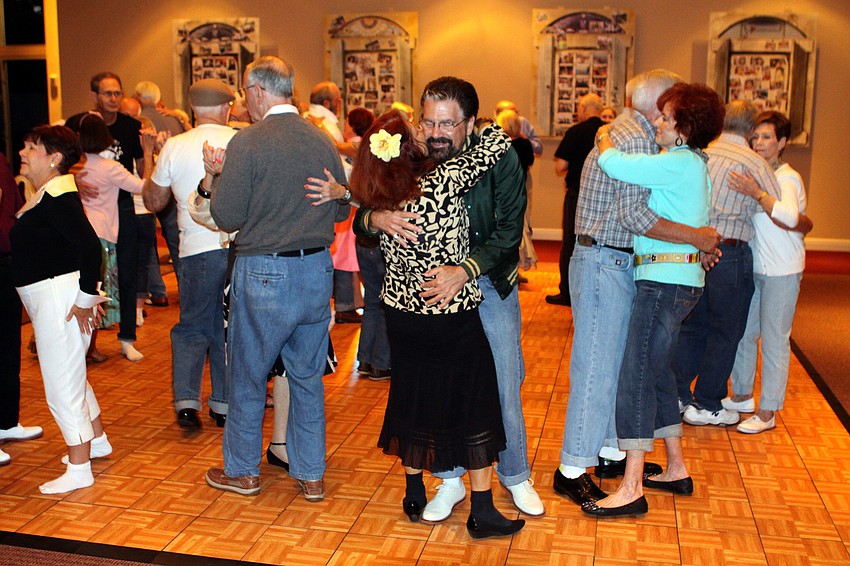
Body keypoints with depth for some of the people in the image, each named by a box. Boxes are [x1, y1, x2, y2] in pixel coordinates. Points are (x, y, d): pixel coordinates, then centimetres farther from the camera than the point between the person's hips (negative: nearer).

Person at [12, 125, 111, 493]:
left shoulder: (56, 198, -18)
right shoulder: (44, 196, 13)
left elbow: (90, 246, -26)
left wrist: (86, 298, -20)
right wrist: (88, 293, 16)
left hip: (59, 297, -10)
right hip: (47, 296, 10)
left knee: (61, 383, -2)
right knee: (69, 376, 22)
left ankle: (79, 470, 9)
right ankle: (97, 441, 39)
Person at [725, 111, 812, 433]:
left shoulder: (787, 178, -11)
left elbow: (789, 215, -30)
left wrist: (756, 194, -35)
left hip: (782, 271, -7)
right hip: (753, 267, 7)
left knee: (774, 340, -1)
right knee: (743, 332, 14)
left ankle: (767, 413, 8)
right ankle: (741, 396, 31)